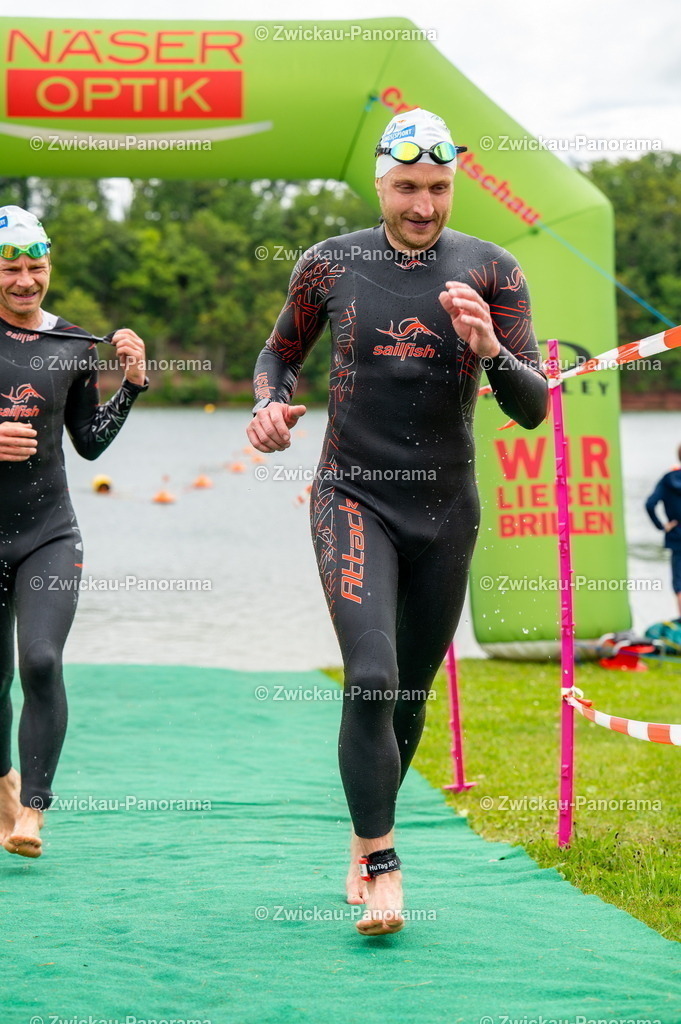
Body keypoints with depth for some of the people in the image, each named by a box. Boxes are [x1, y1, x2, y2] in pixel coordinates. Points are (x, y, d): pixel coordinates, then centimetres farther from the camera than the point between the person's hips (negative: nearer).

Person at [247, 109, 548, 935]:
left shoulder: (490, 271, -2)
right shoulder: (329, 265, 0)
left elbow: (533, 409, -5)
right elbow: (281, 351, 18)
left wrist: (489, 349, -25)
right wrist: (270, 404, -4)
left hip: (446, 509, 2)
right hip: (354, 498, -2)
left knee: (412, 689, 12)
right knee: (371, 678, -19)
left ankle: (364, 838, 33)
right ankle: (381, 868, -13)